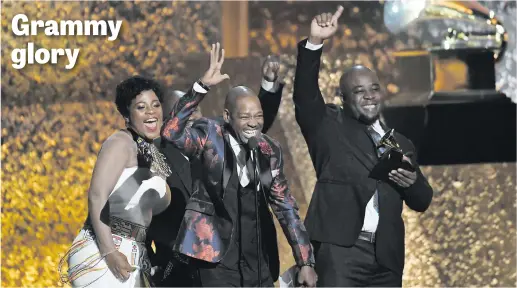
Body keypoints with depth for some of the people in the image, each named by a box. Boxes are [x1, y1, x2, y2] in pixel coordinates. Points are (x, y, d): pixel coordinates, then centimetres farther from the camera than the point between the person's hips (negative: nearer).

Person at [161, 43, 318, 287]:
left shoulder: (270, 150, 6)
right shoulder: (210, 137, -5)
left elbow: (285, 206, 9)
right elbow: (171, 132, -25)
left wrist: (305, 261, 5)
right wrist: (202, 86, -31)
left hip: (259, 256, 5)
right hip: (218, 252, -5)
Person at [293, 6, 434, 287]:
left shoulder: (401, 144, 19)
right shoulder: (329, 126, 9)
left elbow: (422, 202, 19)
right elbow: (304, 95, -9)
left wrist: (412, 183, -6)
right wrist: (315, 42, -23)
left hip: (386, 256, 5)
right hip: (340, 250, -5)